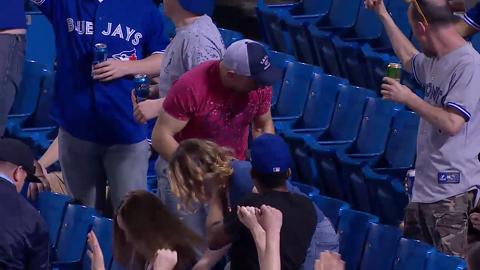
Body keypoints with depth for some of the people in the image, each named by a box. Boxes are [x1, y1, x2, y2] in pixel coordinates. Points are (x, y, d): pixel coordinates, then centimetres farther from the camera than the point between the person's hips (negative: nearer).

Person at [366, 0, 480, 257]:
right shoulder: (434, 60, 13)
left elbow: (452, 123, -24)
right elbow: (408, 59, 38)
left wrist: (408, 98, -15)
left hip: (451, 191, -10)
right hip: (424, 185, 10)